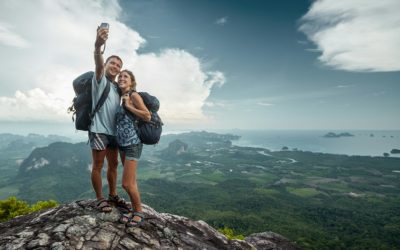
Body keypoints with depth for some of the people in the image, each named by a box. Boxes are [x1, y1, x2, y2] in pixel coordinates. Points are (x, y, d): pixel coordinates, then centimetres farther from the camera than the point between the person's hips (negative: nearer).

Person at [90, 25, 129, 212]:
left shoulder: (117, 87, 17)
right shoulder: (100, 79, -2)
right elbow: (98, 66, -26)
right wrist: (97, 46, -45)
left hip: (113, 131, 7)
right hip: (99, 129, -7)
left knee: (113, 164, 13)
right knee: (98, 165, 1)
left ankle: (112, 195, 26)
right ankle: (100, 199, 13)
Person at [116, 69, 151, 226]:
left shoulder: (133, 95, -7)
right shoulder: (121, 97, 16)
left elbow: (147, 116, -16)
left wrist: (128, 106, -14)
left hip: (133, 144, -8)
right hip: (122, 144, 8)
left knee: (127, 183, -6)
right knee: (131, 181, 14)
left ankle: (139, 212, 14)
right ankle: (134, 210, 26)